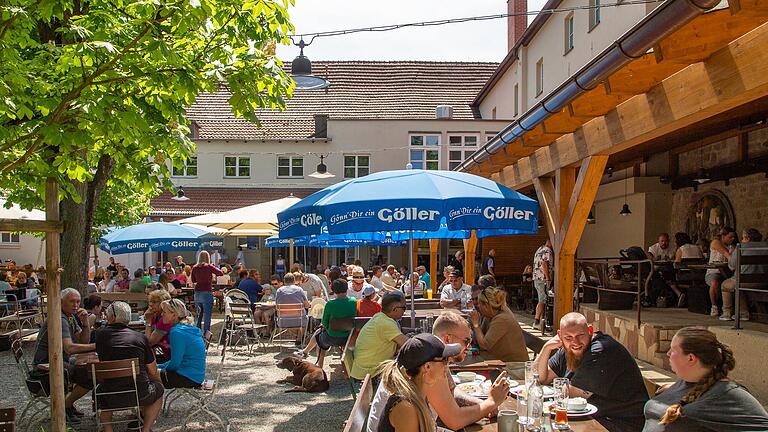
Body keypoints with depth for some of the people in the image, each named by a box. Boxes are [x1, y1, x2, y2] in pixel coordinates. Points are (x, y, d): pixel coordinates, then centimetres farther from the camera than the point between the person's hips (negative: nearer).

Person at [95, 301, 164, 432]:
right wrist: (158, 387, 25)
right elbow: (153, 372, 5)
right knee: (158, 388, 30)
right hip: (140, 395, -1)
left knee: (100, 392, 35)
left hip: (112, 398, 1)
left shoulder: (101, 334, -1)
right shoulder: (140, 337, -1)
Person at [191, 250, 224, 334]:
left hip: (197, 293, 5)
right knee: (207, 316, -2)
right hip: (207, 293, -5)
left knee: (199, 315, 16)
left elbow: (193, 281, 15)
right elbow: (221, 273, -6)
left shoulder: (194, 268, 5)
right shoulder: (209, 267, -8)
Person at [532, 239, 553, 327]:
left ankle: (537, 320, 16)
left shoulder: (539, 249, 19)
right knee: (542, 301, -6)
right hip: (543, 279, -10)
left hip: (536, 278, 10)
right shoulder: (547, 251, -10)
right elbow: (544, 264, -22)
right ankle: (537, 321, -7)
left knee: (541, 300, 15)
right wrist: (548, 279, -21)